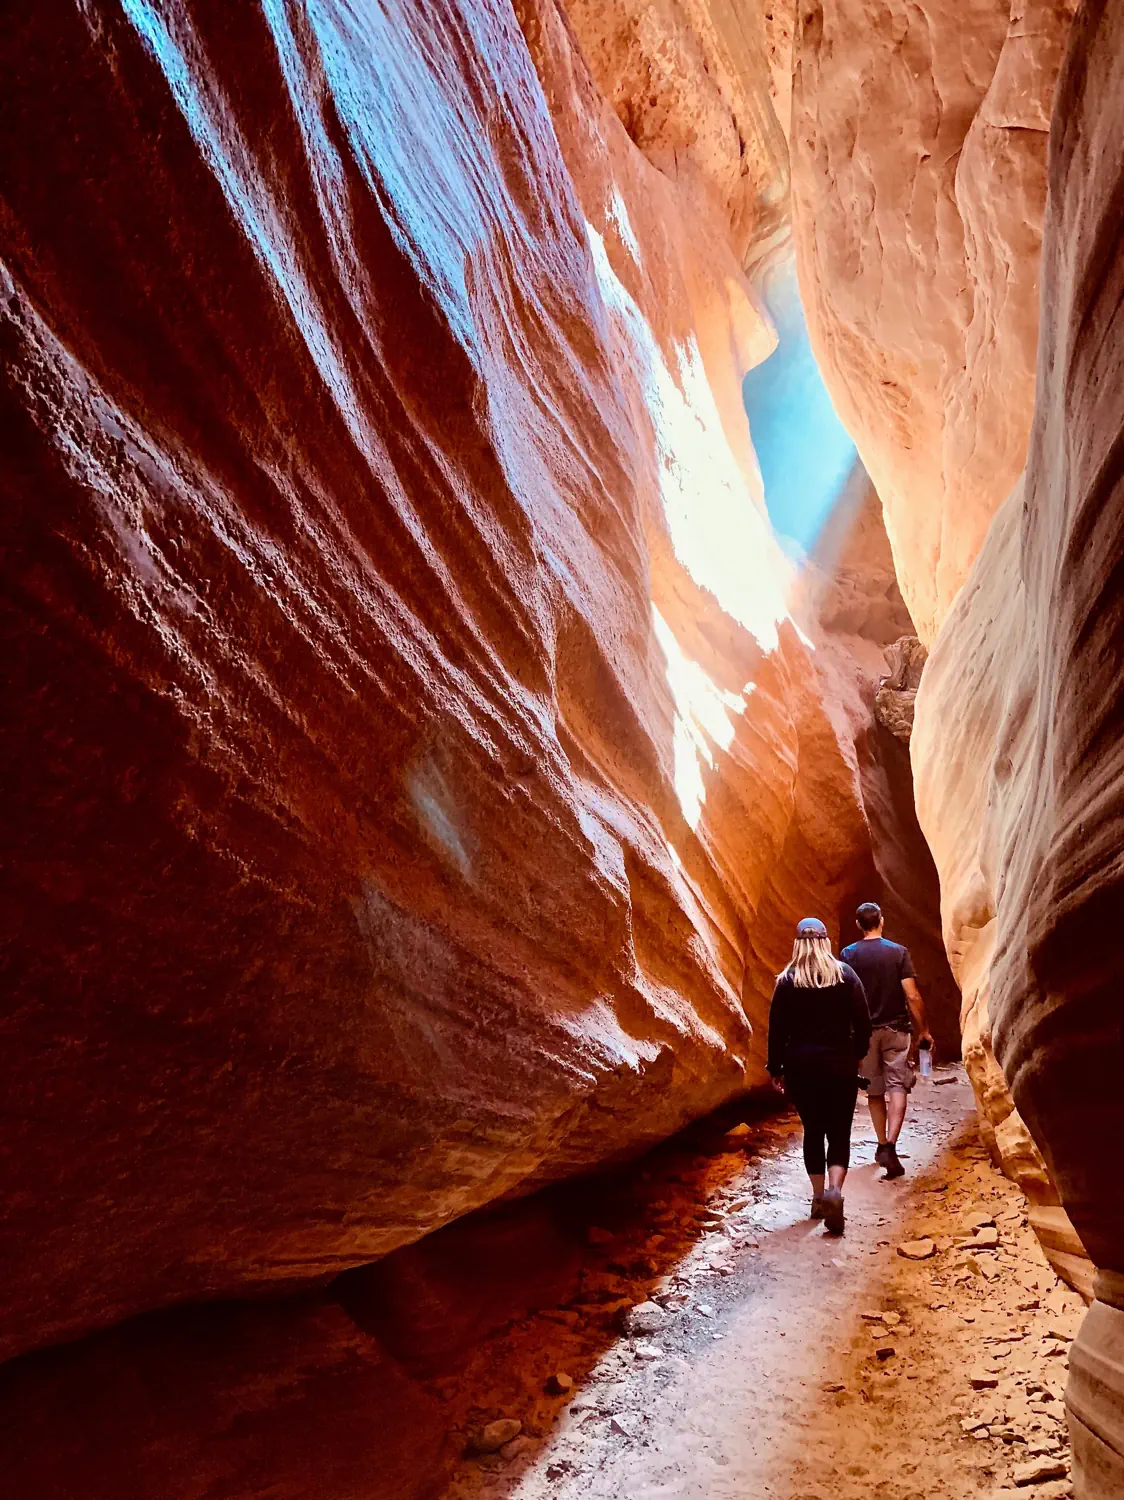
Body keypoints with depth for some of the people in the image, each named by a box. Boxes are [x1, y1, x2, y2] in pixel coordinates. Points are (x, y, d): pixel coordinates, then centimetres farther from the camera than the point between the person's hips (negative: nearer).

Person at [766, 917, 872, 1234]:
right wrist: (857, 1054, 12)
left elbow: (777, 1029, -3)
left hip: (800, 1065, 1)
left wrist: (775, 1068, 5)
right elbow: (862, 1021, -3)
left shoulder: (787, 981, -3)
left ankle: (819, 1197, 16)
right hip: (840, 1065, 0)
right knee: (839, 1133, 4)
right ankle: (834, 1190, -18)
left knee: (812, 1130, 13)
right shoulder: (846, 975, -2)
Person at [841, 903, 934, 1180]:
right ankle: (891, 1145, -18)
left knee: (875, 1091, 14)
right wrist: (923, 1030, 1)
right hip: (896, 1028, -1)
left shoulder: (848, 955, -3)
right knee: (897, 1086, -2)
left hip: (864, 1030, 1)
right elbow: (912, 996, -9)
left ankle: (882, 1145, 23)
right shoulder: (898, 952, -5)